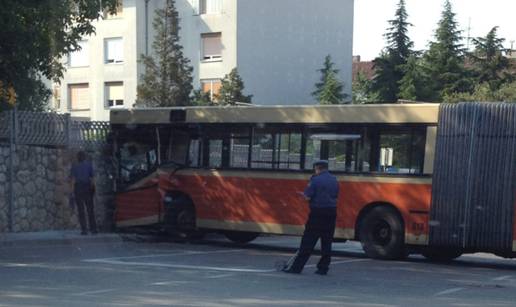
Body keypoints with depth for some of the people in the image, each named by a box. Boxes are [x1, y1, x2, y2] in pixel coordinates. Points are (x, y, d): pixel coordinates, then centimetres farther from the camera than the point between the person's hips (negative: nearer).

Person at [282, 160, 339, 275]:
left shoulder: (315, 180, -9)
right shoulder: (334, 180, 11)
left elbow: (308, 197, -11)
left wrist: (304, 194, 9)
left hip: (318, 213, -5)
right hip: (331, 213, 6)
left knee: (308, 241, -3)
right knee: (327, 242, 9)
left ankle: (296, 267, 0)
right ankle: (323, 268, 10)